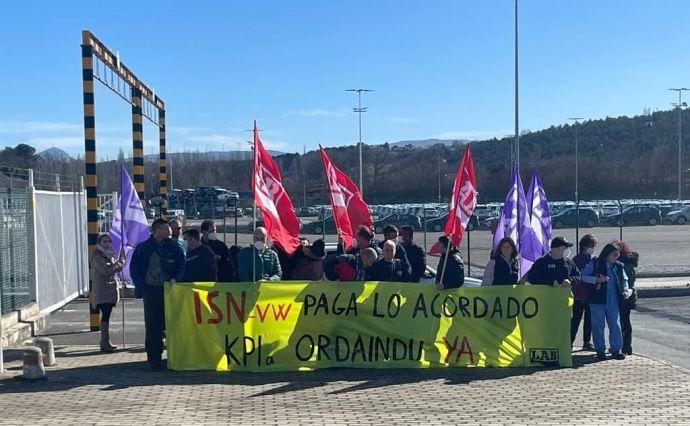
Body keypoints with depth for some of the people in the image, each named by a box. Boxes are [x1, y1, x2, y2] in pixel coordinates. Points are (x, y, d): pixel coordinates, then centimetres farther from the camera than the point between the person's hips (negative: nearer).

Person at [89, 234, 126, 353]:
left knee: (106, 315, 11)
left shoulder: (110, 255, 17)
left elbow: (118, 268, 20)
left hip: (111, 289, 8)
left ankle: (105, 342, 17)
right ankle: (105, 343, -10)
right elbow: (105, 270, -23)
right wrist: (119, 262, -17)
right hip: (102, 290, -8)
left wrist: (121, 258, 5)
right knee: (105, 315, -11)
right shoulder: (96, 256, -10)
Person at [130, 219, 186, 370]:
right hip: (151, 290, -1)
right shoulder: (142, 248, 2)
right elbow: (134, 268, 6)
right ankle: (154, 358, 5)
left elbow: (182, 264, 10)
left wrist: (175, 278, -7)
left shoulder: (174, 247, 5)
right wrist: (141, 288, -4)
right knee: (153, 326, -1)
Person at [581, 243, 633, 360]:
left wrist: (625, 290, 1)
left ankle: (616, 350, 13)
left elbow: (624, 279, 19)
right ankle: (600, 350, 12)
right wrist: (597, 279, -17)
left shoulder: (619, 266, 8)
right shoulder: (594, 264, -4)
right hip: (597, 300, -3)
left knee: (615, 325, 3)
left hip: (613, 301, 3)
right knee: (598, 326, 2)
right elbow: (583, 276, -4)